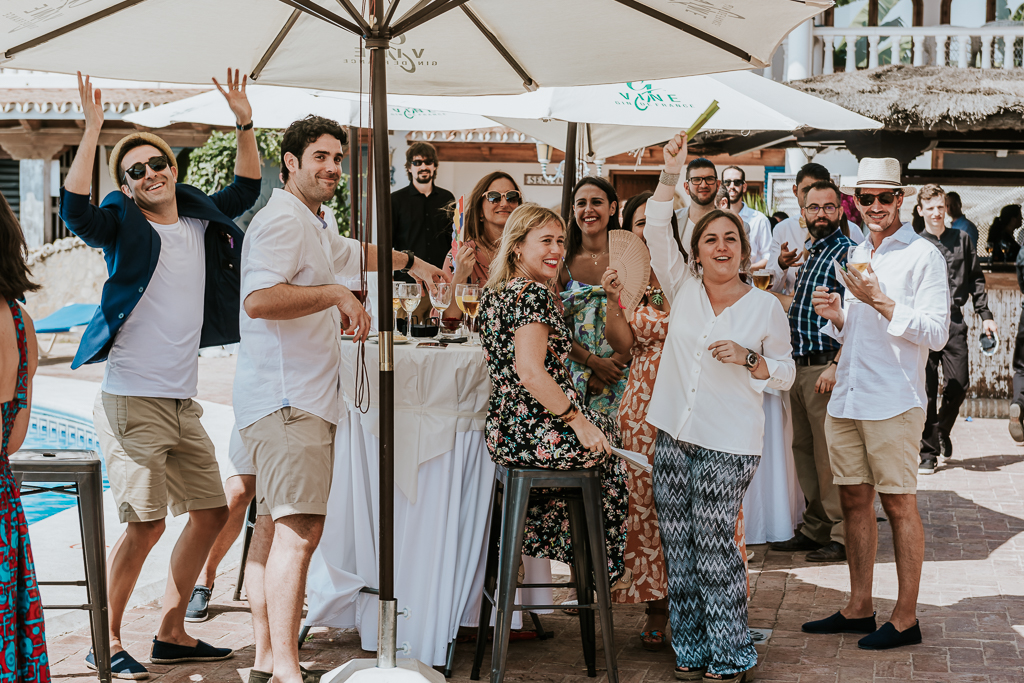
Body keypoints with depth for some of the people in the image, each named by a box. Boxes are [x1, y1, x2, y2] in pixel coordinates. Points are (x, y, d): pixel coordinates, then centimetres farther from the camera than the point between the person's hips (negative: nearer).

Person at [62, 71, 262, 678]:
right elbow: (76, 211, -22)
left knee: (211, 512, 10)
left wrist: (245, 123, 12)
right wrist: (93, 130, -26)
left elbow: (246, 189, 25)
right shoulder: (123, 225, -3)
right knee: (146, 523, -11)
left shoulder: (202, 222, 13)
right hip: (133, 399, -7)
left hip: (184, 401, 7)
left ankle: (172, 633, 22)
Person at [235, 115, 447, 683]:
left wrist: (409, 261, 56)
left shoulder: (316, 224, 23)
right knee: (299, 529, -16)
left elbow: (348, 253, 46)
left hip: (303, 399, 11)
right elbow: (259, 299, -27)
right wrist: (337, 295, -22)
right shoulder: (281, 220, -12)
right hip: (286, 400, -11)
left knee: (274, 527, 11)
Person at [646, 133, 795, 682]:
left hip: (728, 445, -3)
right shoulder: (684, 287, 6)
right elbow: (656, 232, -5)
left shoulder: (765, 308, 1)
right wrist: (671, 173, -14)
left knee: (713, 546, -6)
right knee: (677, 549, 6)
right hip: (674, 436, 4)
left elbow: (784, 373, 7)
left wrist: (748, 359, -13)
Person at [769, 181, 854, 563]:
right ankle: (815, 528, 22)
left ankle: (842, 536, 3)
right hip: (799, 365, 9)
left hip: (826, 365, -9)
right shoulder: (809, 252, 17)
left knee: (829, 453, -5)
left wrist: (836, 366, -21)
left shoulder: (845, 252, -9)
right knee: (804, 449, 13)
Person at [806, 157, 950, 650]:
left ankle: (905, 618, 6)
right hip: (846, 398, 7)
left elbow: (936, 333, -13)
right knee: (854, 501, 11)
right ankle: (858, 609, 21)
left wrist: (880, 301, -19)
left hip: (893, 401, -7)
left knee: (898, 504, -2)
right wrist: (837, 315, 4)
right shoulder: (858, 254, 18)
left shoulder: (922, 255, -5)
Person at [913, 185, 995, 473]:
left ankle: (943, 430, 27)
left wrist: (985, 315, 9)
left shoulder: (962, 239, 11)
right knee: (927, 389, -3)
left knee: (959, 384, -1)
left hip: (954, 322, 2)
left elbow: (976, 280, 16)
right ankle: (929, 451, 5)